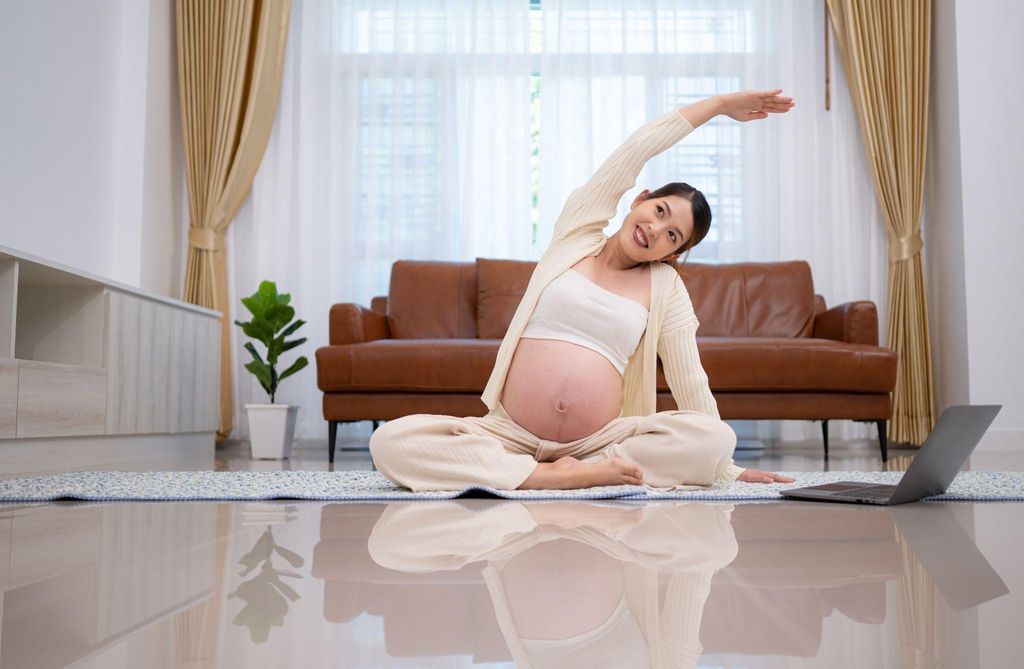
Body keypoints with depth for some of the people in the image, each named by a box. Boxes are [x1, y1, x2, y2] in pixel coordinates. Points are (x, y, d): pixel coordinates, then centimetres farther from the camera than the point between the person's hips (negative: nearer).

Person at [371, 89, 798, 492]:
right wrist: (719, 104, 14)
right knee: (390, 441, -25)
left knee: (716, 437, -26)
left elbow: (690, 381, 10)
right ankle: (549, 476, -27)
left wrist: (726, 469, 7)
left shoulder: (666, 286, 10)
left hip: (598, 442, 0)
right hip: (508, 434, 0)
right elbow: (637, 150, 6)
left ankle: (573, 475, -26)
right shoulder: (576, 235, 10)